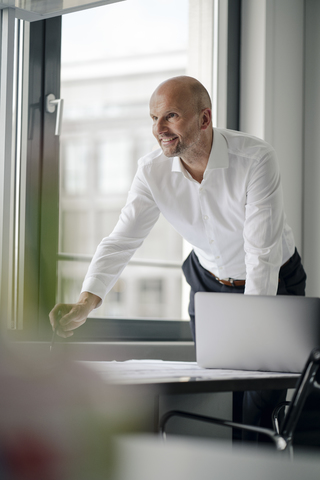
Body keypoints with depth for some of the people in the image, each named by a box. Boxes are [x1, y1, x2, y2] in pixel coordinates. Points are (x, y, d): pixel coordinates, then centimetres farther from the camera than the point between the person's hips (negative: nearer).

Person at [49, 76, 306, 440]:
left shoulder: (255, 159, -29)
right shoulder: (152, 171, -15)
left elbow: (262, 252, -30)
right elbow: (122, 240, -18)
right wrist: (83, 305, -33)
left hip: (273, 286, -4)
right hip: (209, 282, 4)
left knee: (262, 403, -11)